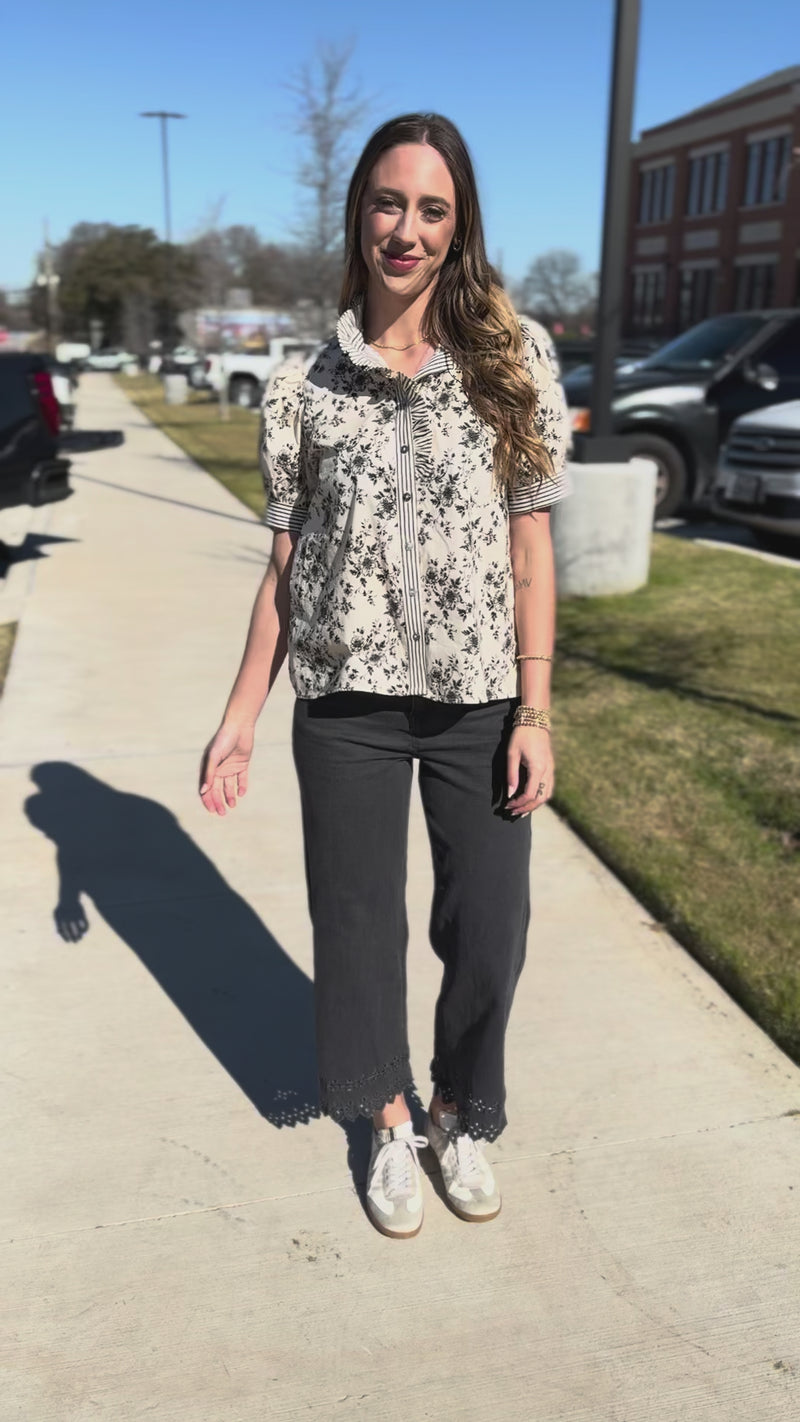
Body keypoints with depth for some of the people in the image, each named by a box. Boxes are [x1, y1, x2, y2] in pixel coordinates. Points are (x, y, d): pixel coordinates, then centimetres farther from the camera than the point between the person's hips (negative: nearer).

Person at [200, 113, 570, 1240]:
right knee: (359, 923, 12)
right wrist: (242, 712, 1)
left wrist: (535, 712, -6)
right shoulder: (308, 386, 2)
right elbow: (288, 561, 5)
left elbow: (531, 547, -1)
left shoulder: (511, 362, -1)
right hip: (345, 703, 1)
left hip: (478, 701, 0)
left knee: (488, 930, 8)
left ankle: (463, 1117, 37)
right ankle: (389, 1123, 38)